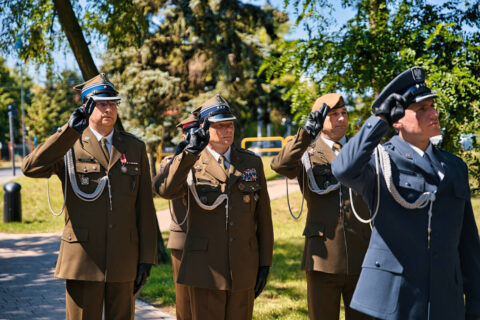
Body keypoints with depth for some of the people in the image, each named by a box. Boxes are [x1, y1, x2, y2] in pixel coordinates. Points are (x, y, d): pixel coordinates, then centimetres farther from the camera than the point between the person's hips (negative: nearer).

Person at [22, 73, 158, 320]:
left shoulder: (135, 148, 10)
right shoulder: (68, 147, 1)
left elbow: (145, 207, 9)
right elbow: (31, 168, -19)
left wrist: (147, 257, 3)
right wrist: (70, 131, -23)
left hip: (124, 261, 3)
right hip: (83, 260, -2)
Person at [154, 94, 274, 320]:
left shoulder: (252, 163, 9)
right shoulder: (190, 165, 1)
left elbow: (263, 216, 10)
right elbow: (166, 190, -21)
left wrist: (265, 262, 7)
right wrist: (190, 152, -28)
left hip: (243, 271, 3)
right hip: (205, 269, -3)